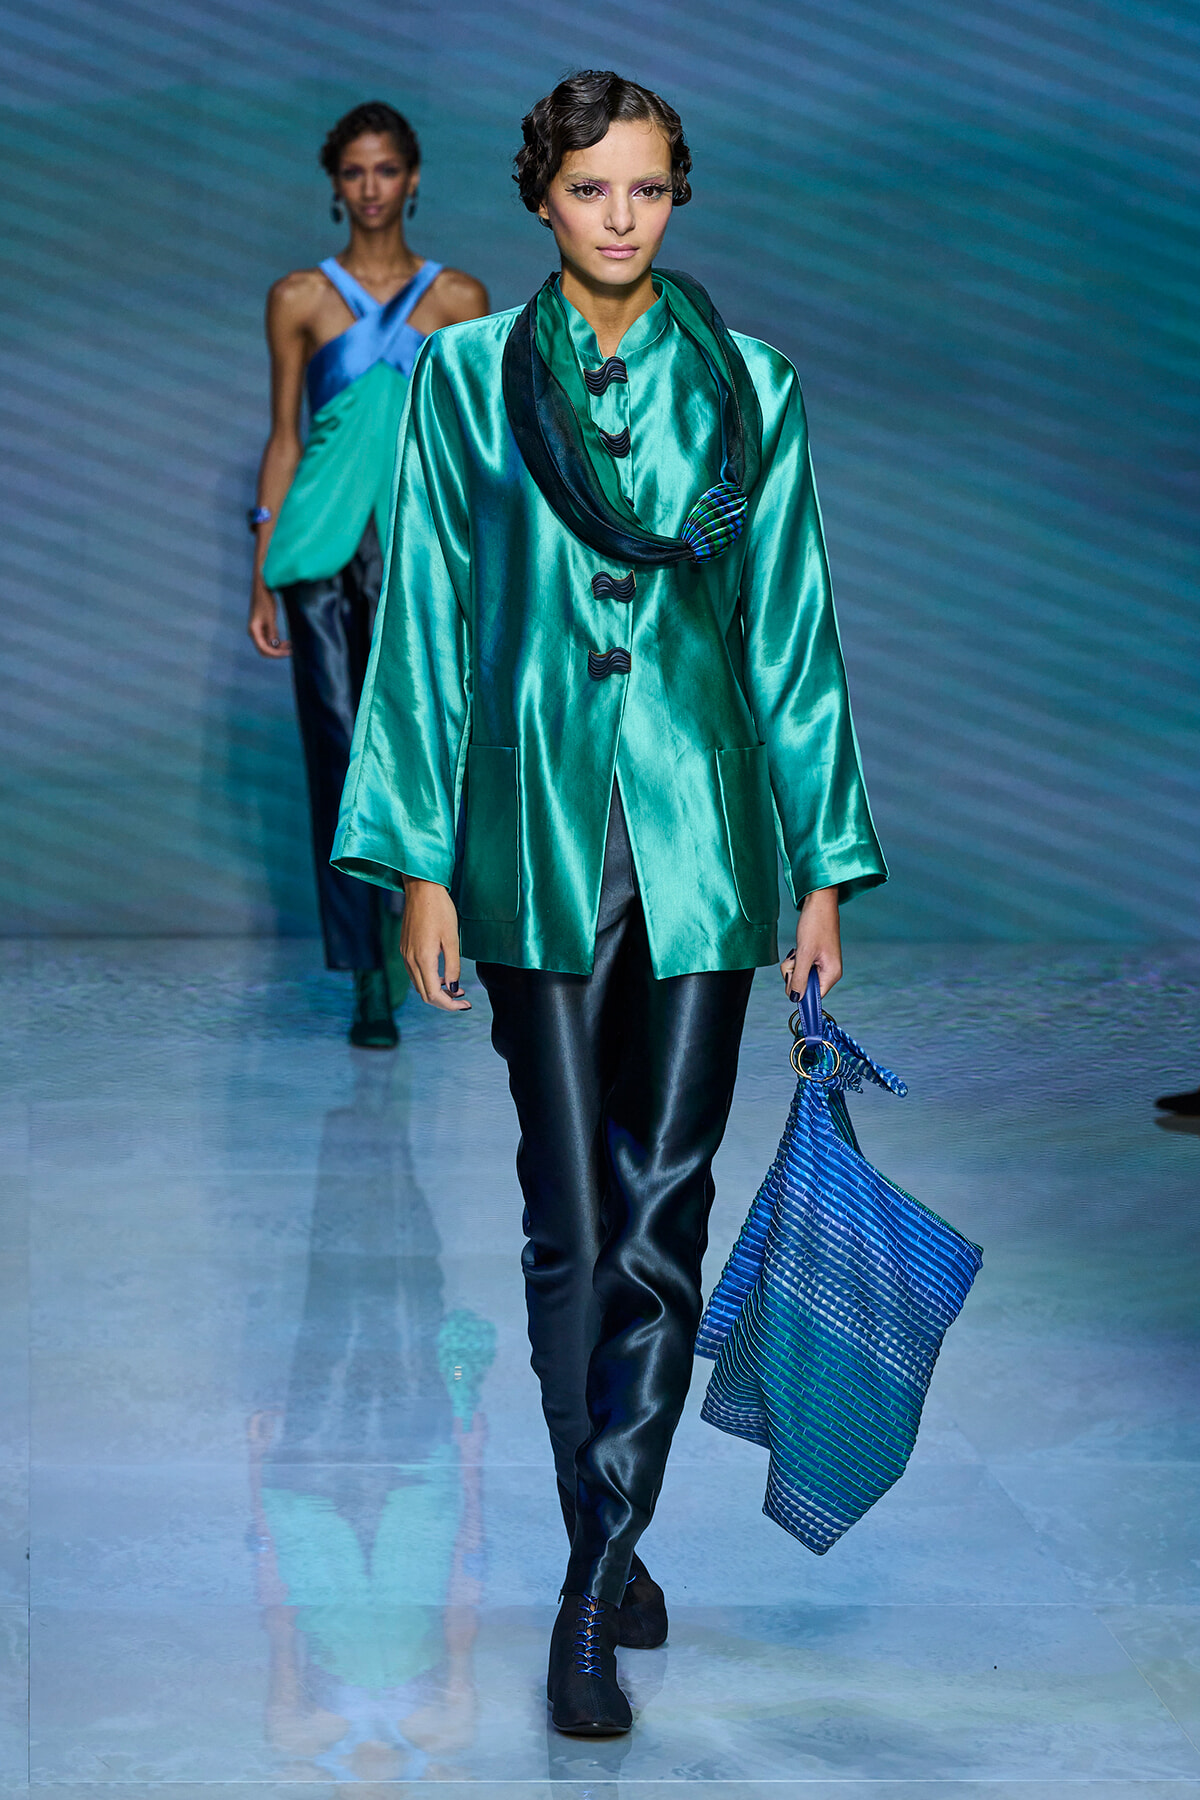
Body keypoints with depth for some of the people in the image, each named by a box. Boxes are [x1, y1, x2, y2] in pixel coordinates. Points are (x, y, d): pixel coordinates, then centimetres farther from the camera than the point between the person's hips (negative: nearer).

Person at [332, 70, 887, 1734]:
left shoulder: (747, 390, 5)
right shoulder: (466, 376, 3)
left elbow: (793, 628, 7)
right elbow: (429, 623, 3)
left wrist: (827, 865, 5)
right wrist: (423, 863, -2)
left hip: (702, 832, 1)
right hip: (538, 831, 0)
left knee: (663, 1212, -4)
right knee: (573, 1218, 3)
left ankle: (593, 1590, 1)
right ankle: (615, 1547, 17)